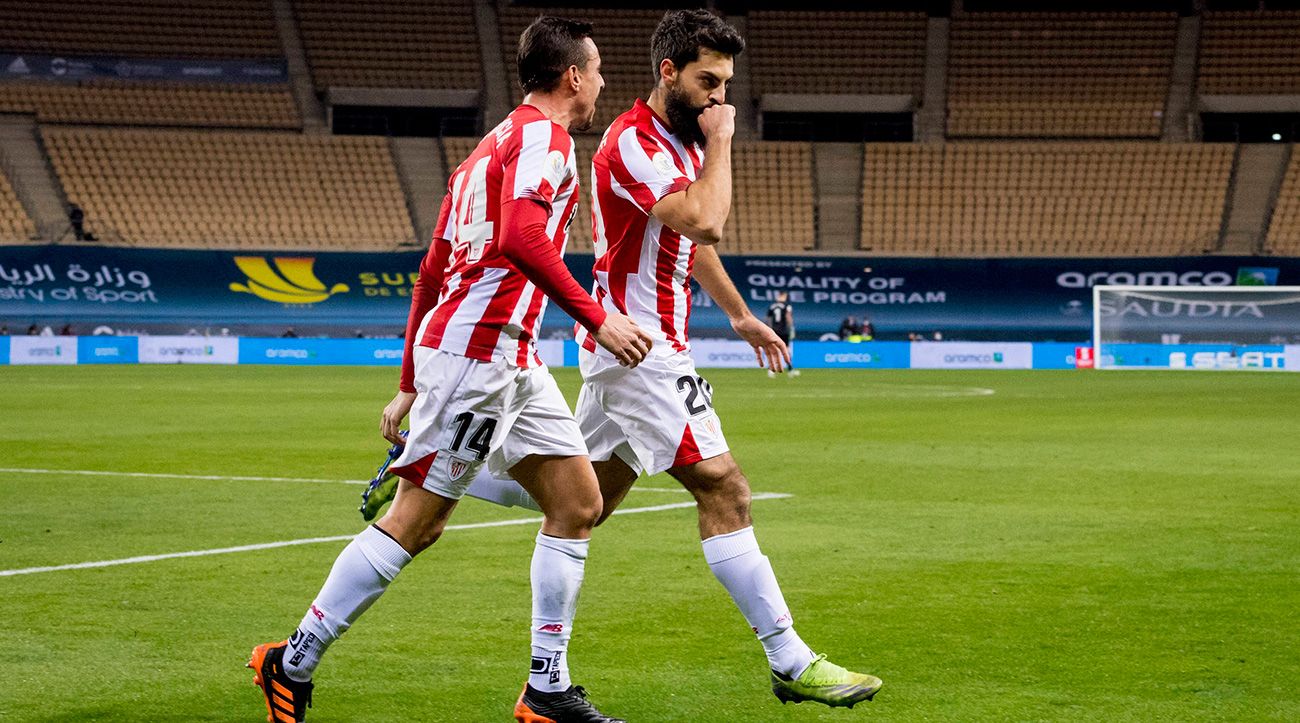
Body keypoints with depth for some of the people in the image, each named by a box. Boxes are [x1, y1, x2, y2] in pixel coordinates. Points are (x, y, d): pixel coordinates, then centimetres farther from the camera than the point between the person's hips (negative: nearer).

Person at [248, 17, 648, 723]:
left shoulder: (494, 145, 23)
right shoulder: (543, 136, -6)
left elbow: (431, 271, 23)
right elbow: (520, 237, -26)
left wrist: (410, 385, 25)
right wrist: (596, 318, -24)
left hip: (509, 359, 10)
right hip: (477, 350, -10)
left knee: (578, 504, 8)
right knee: (415, 520, -7)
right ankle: (292, 664, 0)